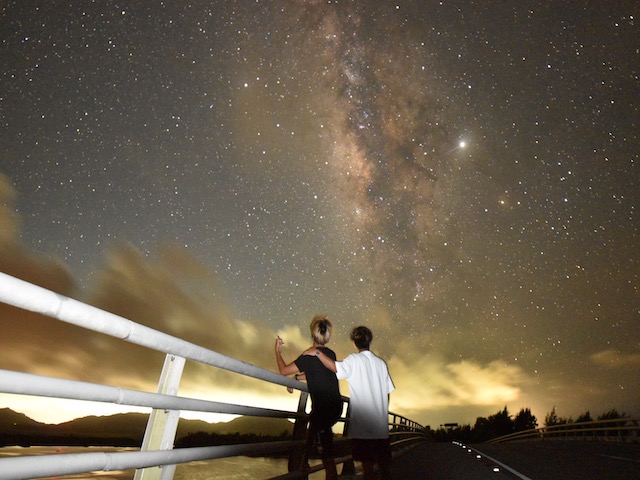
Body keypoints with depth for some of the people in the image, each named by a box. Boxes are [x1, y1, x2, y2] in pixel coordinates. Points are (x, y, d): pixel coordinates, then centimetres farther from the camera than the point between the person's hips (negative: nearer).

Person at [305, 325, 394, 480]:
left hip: (362, 426, -4)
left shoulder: (354, 360, -8)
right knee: (384, 466, 15)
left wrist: (318, 352, -22)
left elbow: (336, 368, -28)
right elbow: (387, 393, 8)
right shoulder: (381, 362, 6)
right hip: (381, 426, 4)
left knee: (367, 465, 6)